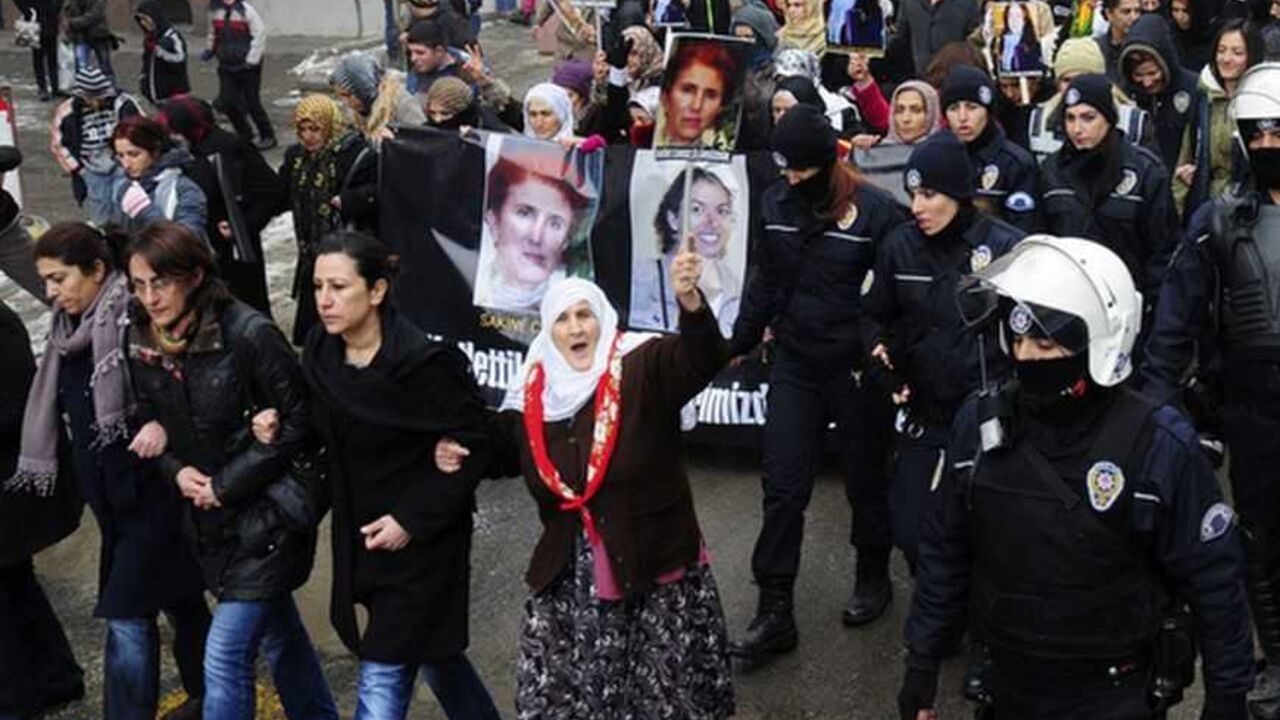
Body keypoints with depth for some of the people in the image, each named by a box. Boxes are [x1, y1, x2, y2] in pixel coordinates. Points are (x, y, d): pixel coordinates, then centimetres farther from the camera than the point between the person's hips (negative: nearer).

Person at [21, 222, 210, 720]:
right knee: (177, 596, 20)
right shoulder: (69, 330, 8)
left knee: (126, 615, -8)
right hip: (110, 493, 8)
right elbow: (68, 411, 19)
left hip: (152, 488, -8)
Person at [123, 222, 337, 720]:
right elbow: (148, 421, 11)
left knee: (225, 655, -9)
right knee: (275, 631, 21)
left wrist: (227, 483, -16)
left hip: (266, 515, -6)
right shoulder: (141, 341, -1)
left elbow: (297, 422, -16)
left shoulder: (248, 333, -20)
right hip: (207, 519, 6)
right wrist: (175, 470, -9)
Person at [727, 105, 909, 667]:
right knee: (782, 488, 2)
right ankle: (774, 611, 9)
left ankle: (873, 578, 38)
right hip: (794, 363, 4)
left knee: (865, 479, 15)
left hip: (856, 367, -4)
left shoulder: (874, 210, -14)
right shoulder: (777, 203, 2)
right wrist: (740, 342, 17)